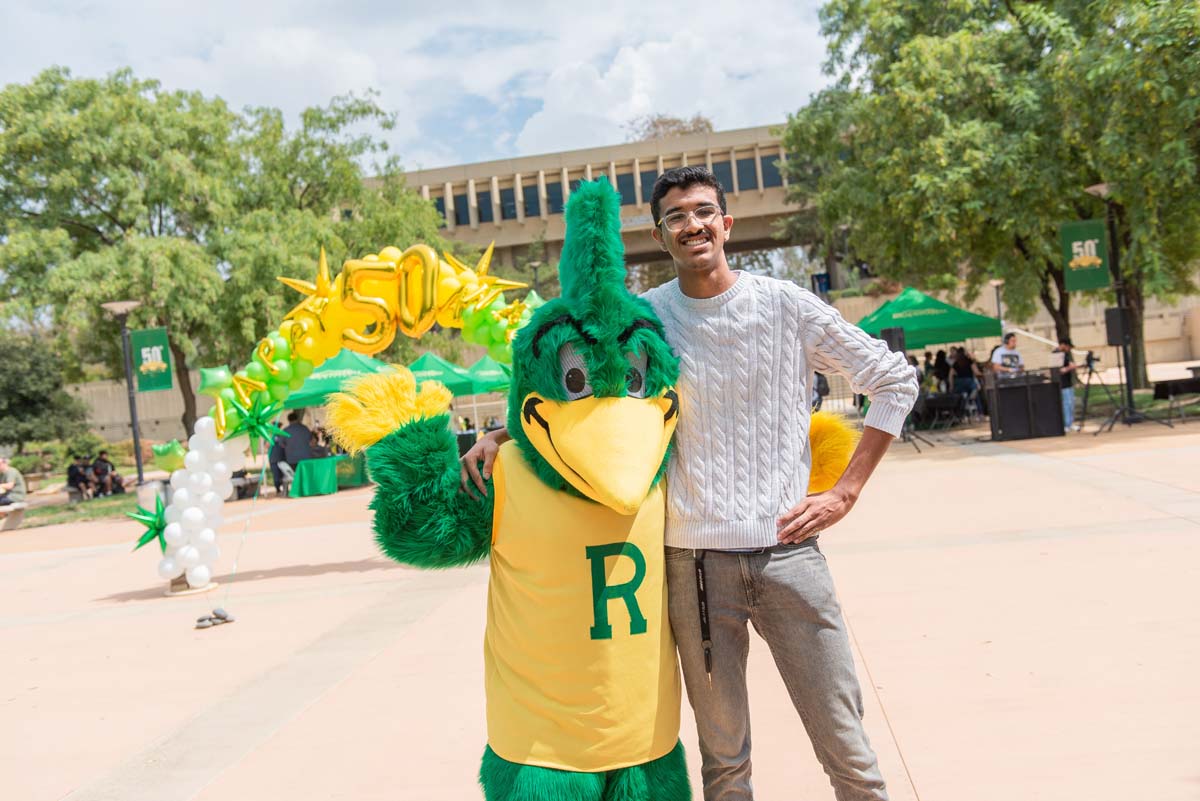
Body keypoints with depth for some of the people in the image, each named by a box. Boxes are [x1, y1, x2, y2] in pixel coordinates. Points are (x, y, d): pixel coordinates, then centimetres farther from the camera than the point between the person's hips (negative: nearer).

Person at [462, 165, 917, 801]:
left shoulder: (786, 306, 0)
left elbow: (894, 380, 7)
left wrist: (844, 494, 1)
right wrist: (499, 434, -5)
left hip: (787, 552, 0)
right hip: (693, 561, 1)